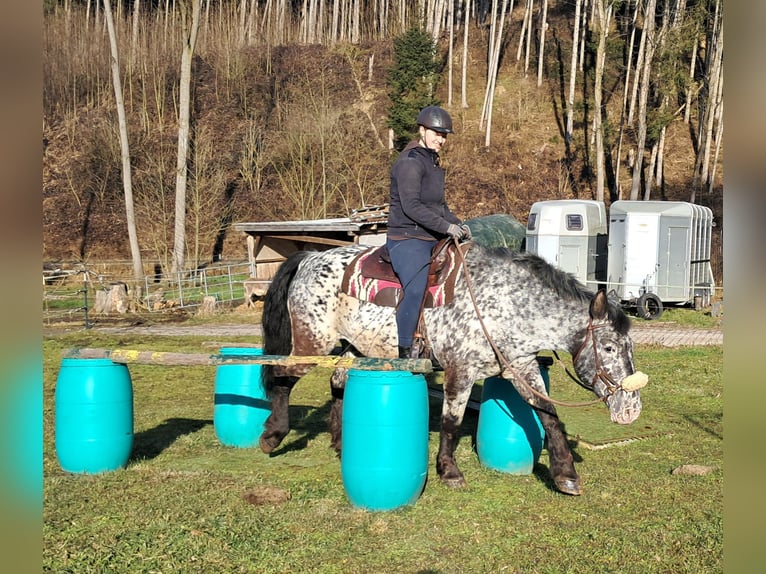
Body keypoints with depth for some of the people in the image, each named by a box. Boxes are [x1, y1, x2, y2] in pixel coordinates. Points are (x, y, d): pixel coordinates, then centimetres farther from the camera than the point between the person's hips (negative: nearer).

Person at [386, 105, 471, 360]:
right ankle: (404, 351, -20)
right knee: (415, 290, -25)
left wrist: (458, 223, 10)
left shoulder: (432, 162, 19)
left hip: (432, 239, 10)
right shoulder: (410, 162, -11)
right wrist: (447, 227, -20)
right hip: (407, 240, -10)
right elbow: (411, 206, -20)